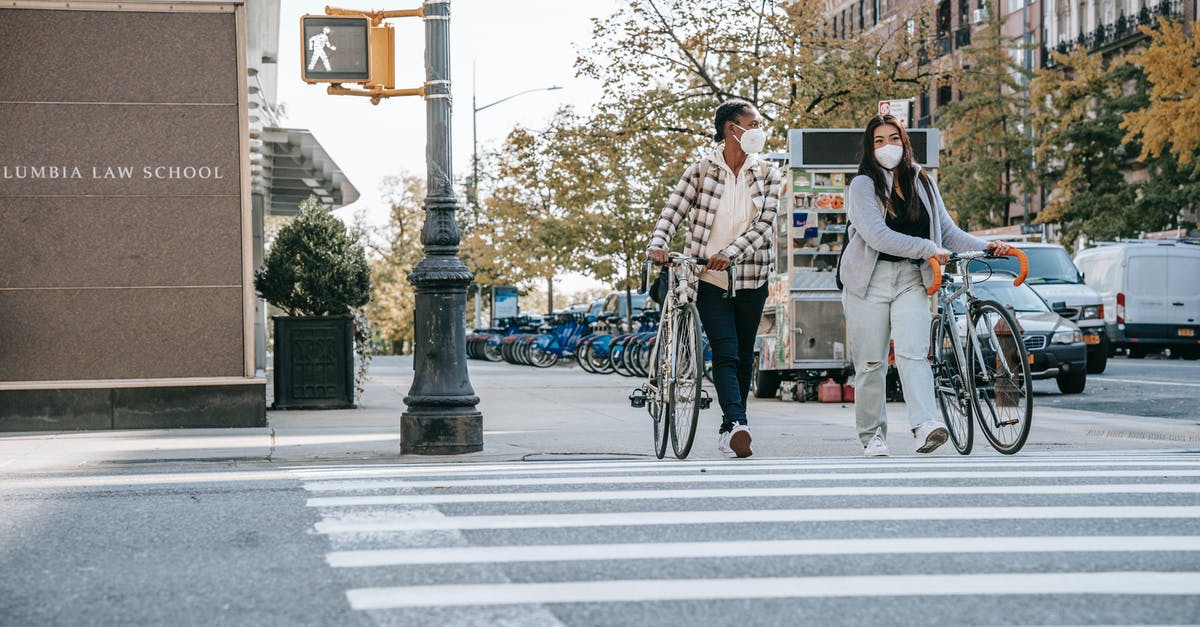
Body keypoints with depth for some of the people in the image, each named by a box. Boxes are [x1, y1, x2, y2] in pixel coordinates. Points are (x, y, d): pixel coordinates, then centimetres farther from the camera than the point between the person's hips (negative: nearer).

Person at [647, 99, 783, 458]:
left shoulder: (768, 174, 4)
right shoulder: (700, 171, 0)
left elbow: (764, 225, -6)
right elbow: (672, 213, -3)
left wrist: (730, 253, -20)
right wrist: (658, 245, -22)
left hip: (751, 277, 3)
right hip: (709, 278, -3)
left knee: (744, 357, 8)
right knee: (725, 353, -15)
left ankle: (729, 430, 19)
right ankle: (737, 425, -28)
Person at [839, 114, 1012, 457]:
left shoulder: (922, 182, 13)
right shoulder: (863, 186, -2)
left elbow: (948, 231, 13)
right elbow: (877, 236, -15)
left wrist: (986, 246, -2)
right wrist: (927, 249, -19)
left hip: (912, 280, 2)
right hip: (870, 280, -2)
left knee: (913, 352, -15)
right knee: (871, 362, 0)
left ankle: (925, 425, -28)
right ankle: (872, 434, 11)